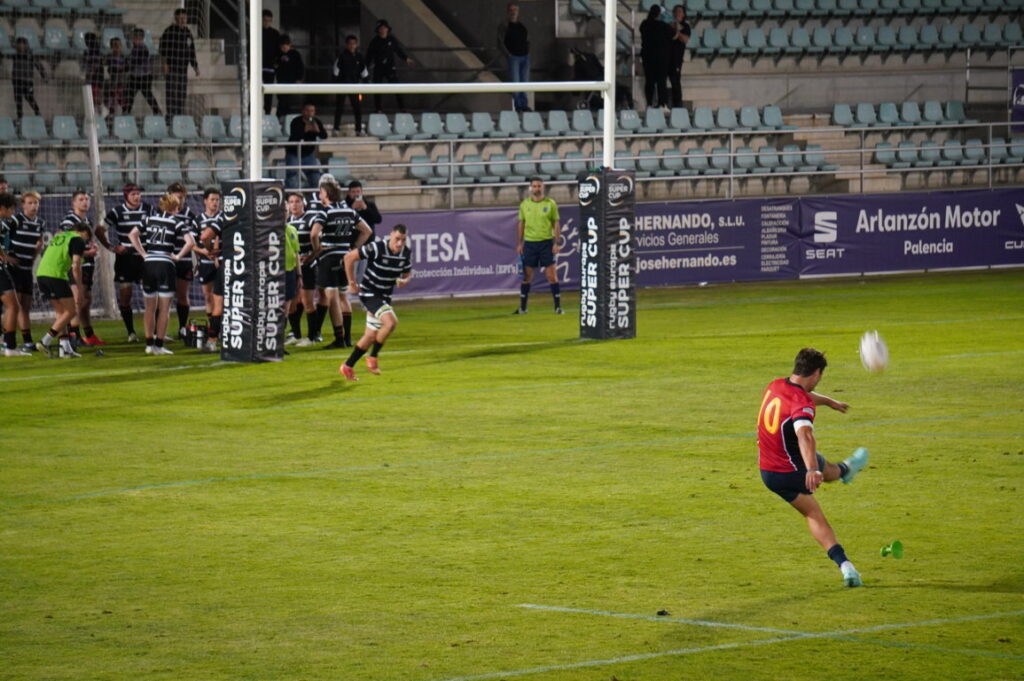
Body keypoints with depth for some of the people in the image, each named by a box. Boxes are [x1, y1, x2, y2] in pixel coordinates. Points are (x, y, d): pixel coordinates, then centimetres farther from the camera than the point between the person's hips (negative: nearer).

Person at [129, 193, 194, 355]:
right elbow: (190, 242, -13)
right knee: (164, 308, 2)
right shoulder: (177, 222, -2)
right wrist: (178, 256, -2)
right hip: (165, 264, -4)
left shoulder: (149, 219, 10)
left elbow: (133, 235, 12)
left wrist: (143, 253, 11)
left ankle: (149, 344, 13)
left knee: (150, 307, 13)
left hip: (148, 263, 4)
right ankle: (159, 345, 0)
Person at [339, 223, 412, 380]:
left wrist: (404, 280, -14)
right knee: (391, 321, -26)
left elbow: (407, 274, 12)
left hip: (384, 296, 7)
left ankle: (348, 366, 24)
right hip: (369, 293, -7)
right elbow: (349, 257, -14)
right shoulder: (376, 248, -22)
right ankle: (372, 357, -9)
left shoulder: (406, 254, -4)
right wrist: (352, 283, -10)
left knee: (371, 335, 9)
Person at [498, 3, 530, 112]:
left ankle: (524, 104, 12)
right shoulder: (504, 25, 0)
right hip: (513, 57, -5)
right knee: (515, 82, -7)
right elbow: (500, 42, -4)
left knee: (525, 82, 6)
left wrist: (528, 51, 10)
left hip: (525, 57, 5)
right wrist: (508, 54, -12)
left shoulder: (522, 25, 15)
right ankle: (518, 105, -3)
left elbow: (527, 40, 24)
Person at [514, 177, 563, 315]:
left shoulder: (550, 204, 0)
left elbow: (556, 224, 2)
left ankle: (558, 306, 0)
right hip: (529, 242, 2)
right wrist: (519, 243, 6)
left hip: (546, 242, -2)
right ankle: (522, 307, 11)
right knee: (527, 276, 4)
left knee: (552, 275, -5)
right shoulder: (525, 204, 7)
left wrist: (556, 243, -6)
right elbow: (521, 224, 12)